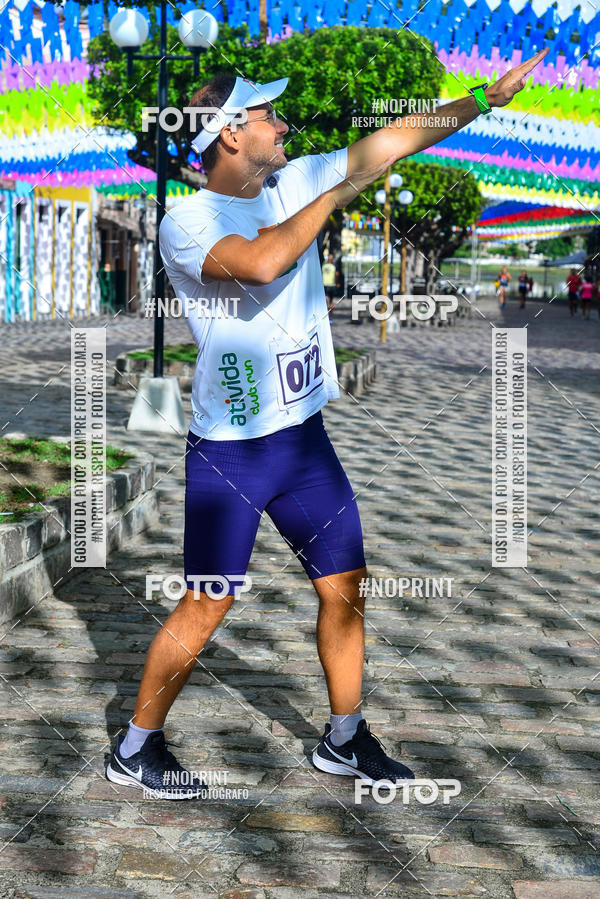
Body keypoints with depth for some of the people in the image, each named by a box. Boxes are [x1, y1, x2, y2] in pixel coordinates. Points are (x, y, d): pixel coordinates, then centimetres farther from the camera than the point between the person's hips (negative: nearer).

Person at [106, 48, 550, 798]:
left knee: (345, 587, 10)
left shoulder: (296, 184, 5)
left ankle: (344, 739, 29)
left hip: (304, 435, 6)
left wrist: (489, 97, 10)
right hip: (228, 451, -6)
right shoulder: (186, 222, -14)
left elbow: (392, 142, 9)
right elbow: (261, 262, -33)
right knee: (205, 608, 0)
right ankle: (134, 750, 19)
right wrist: (334, 195, -19)